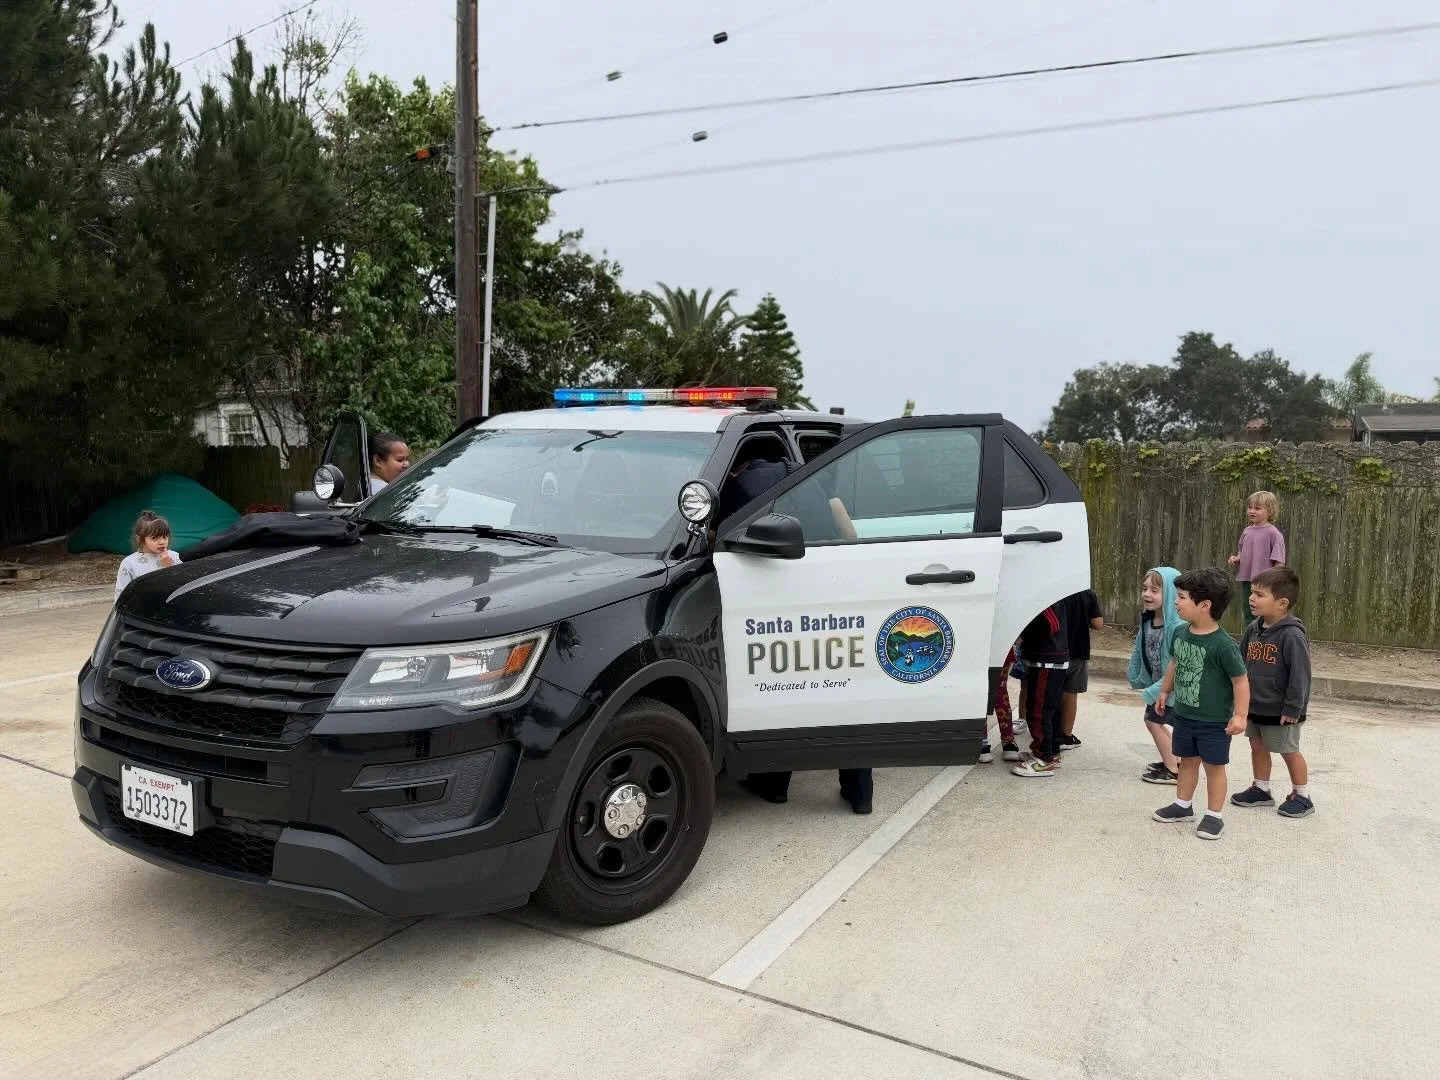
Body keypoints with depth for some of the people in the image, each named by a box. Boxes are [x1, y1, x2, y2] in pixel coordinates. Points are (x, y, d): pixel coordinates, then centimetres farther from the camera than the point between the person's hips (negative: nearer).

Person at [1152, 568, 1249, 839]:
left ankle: (1214, 815, 20)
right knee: (1187, 760, 20)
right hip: (1184, 714, 6)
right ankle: (1182, 805, 34)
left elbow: (1240, 680, -18)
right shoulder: (1180, 633, -3)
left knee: (1214, 765, 8)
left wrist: (1240, 715, -18)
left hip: (1214, 721, -6)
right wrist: (1164, 691, 20)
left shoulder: (1223, 644, -23)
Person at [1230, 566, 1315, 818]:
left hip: (1280, 711, -7)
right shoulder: (1253, 629, 1)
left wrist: (1292, 709, -19)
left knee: (1289, 751, 8)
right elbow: (1241, 664, 11)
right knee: (1258, 746, 16)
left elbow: (1300, 675, -21)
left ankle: (1302, 796, 24)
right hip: (1254, 705, 7)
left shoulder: (1292, 635, -22)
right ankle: (1261, 790, 31)